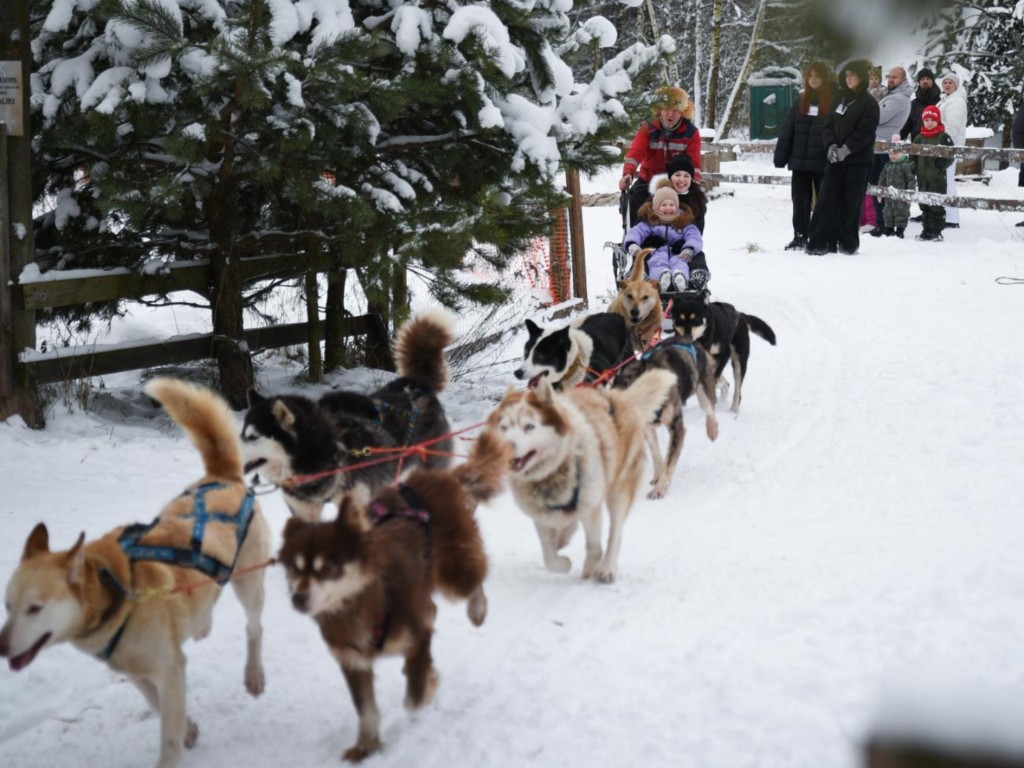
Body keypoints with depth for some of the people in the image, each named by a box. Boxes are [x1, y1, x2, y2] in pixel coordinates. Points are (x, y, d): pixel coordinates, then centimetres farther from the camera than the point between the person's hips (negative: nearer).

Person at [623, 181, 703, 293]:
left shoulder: (685, 223, 23)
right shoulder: (649, 222, 22)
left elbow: (694, 237, 8)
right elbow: (635, 232, 7)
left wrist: (689, 249, -17)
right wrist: (632, 245, -18)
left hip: (677, 254, 1)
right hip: (656, 253, -1)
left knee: (679, 262, -36)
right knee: (658, 262, -37)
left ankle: (681, 278, -71)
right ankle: (661, 276, -73)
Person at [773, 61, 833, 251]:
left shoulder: (832, 102, -3)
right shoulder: (801, 102, 9)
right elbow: (787, 131, 7)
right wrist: (781, 156, 2)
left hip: (823, 163, -4)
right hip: (800, 162, 4)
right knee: (800, 201, 7)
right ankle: (800, 237, 14)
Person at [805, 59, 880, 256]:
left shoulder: (869, 103, -3)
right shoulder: (841, 99, 15)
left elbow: (865, 132, -12)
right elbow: (828, 125, 11)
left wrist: (846, 150, -19)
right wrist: (831, 146, -7)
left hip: (858, 160, -5)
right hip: (835, 159, 5)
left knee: (851, 202, -1)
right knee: (827, 199, -2)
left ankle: (848, 243, 7)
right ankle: (819, 241, -3)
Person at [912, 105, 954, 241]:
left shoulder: (944, 137, -4)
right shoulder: (919, 138, 11)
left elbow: (950, 157, -8)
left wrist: (940, 165, -22)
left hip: (937, 179, -6)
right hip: (922, 178, 6)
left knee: (936, 206, -3)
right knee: (924, 205, 11)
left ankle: (936, 231, 2)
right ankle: (927, 231, 19)